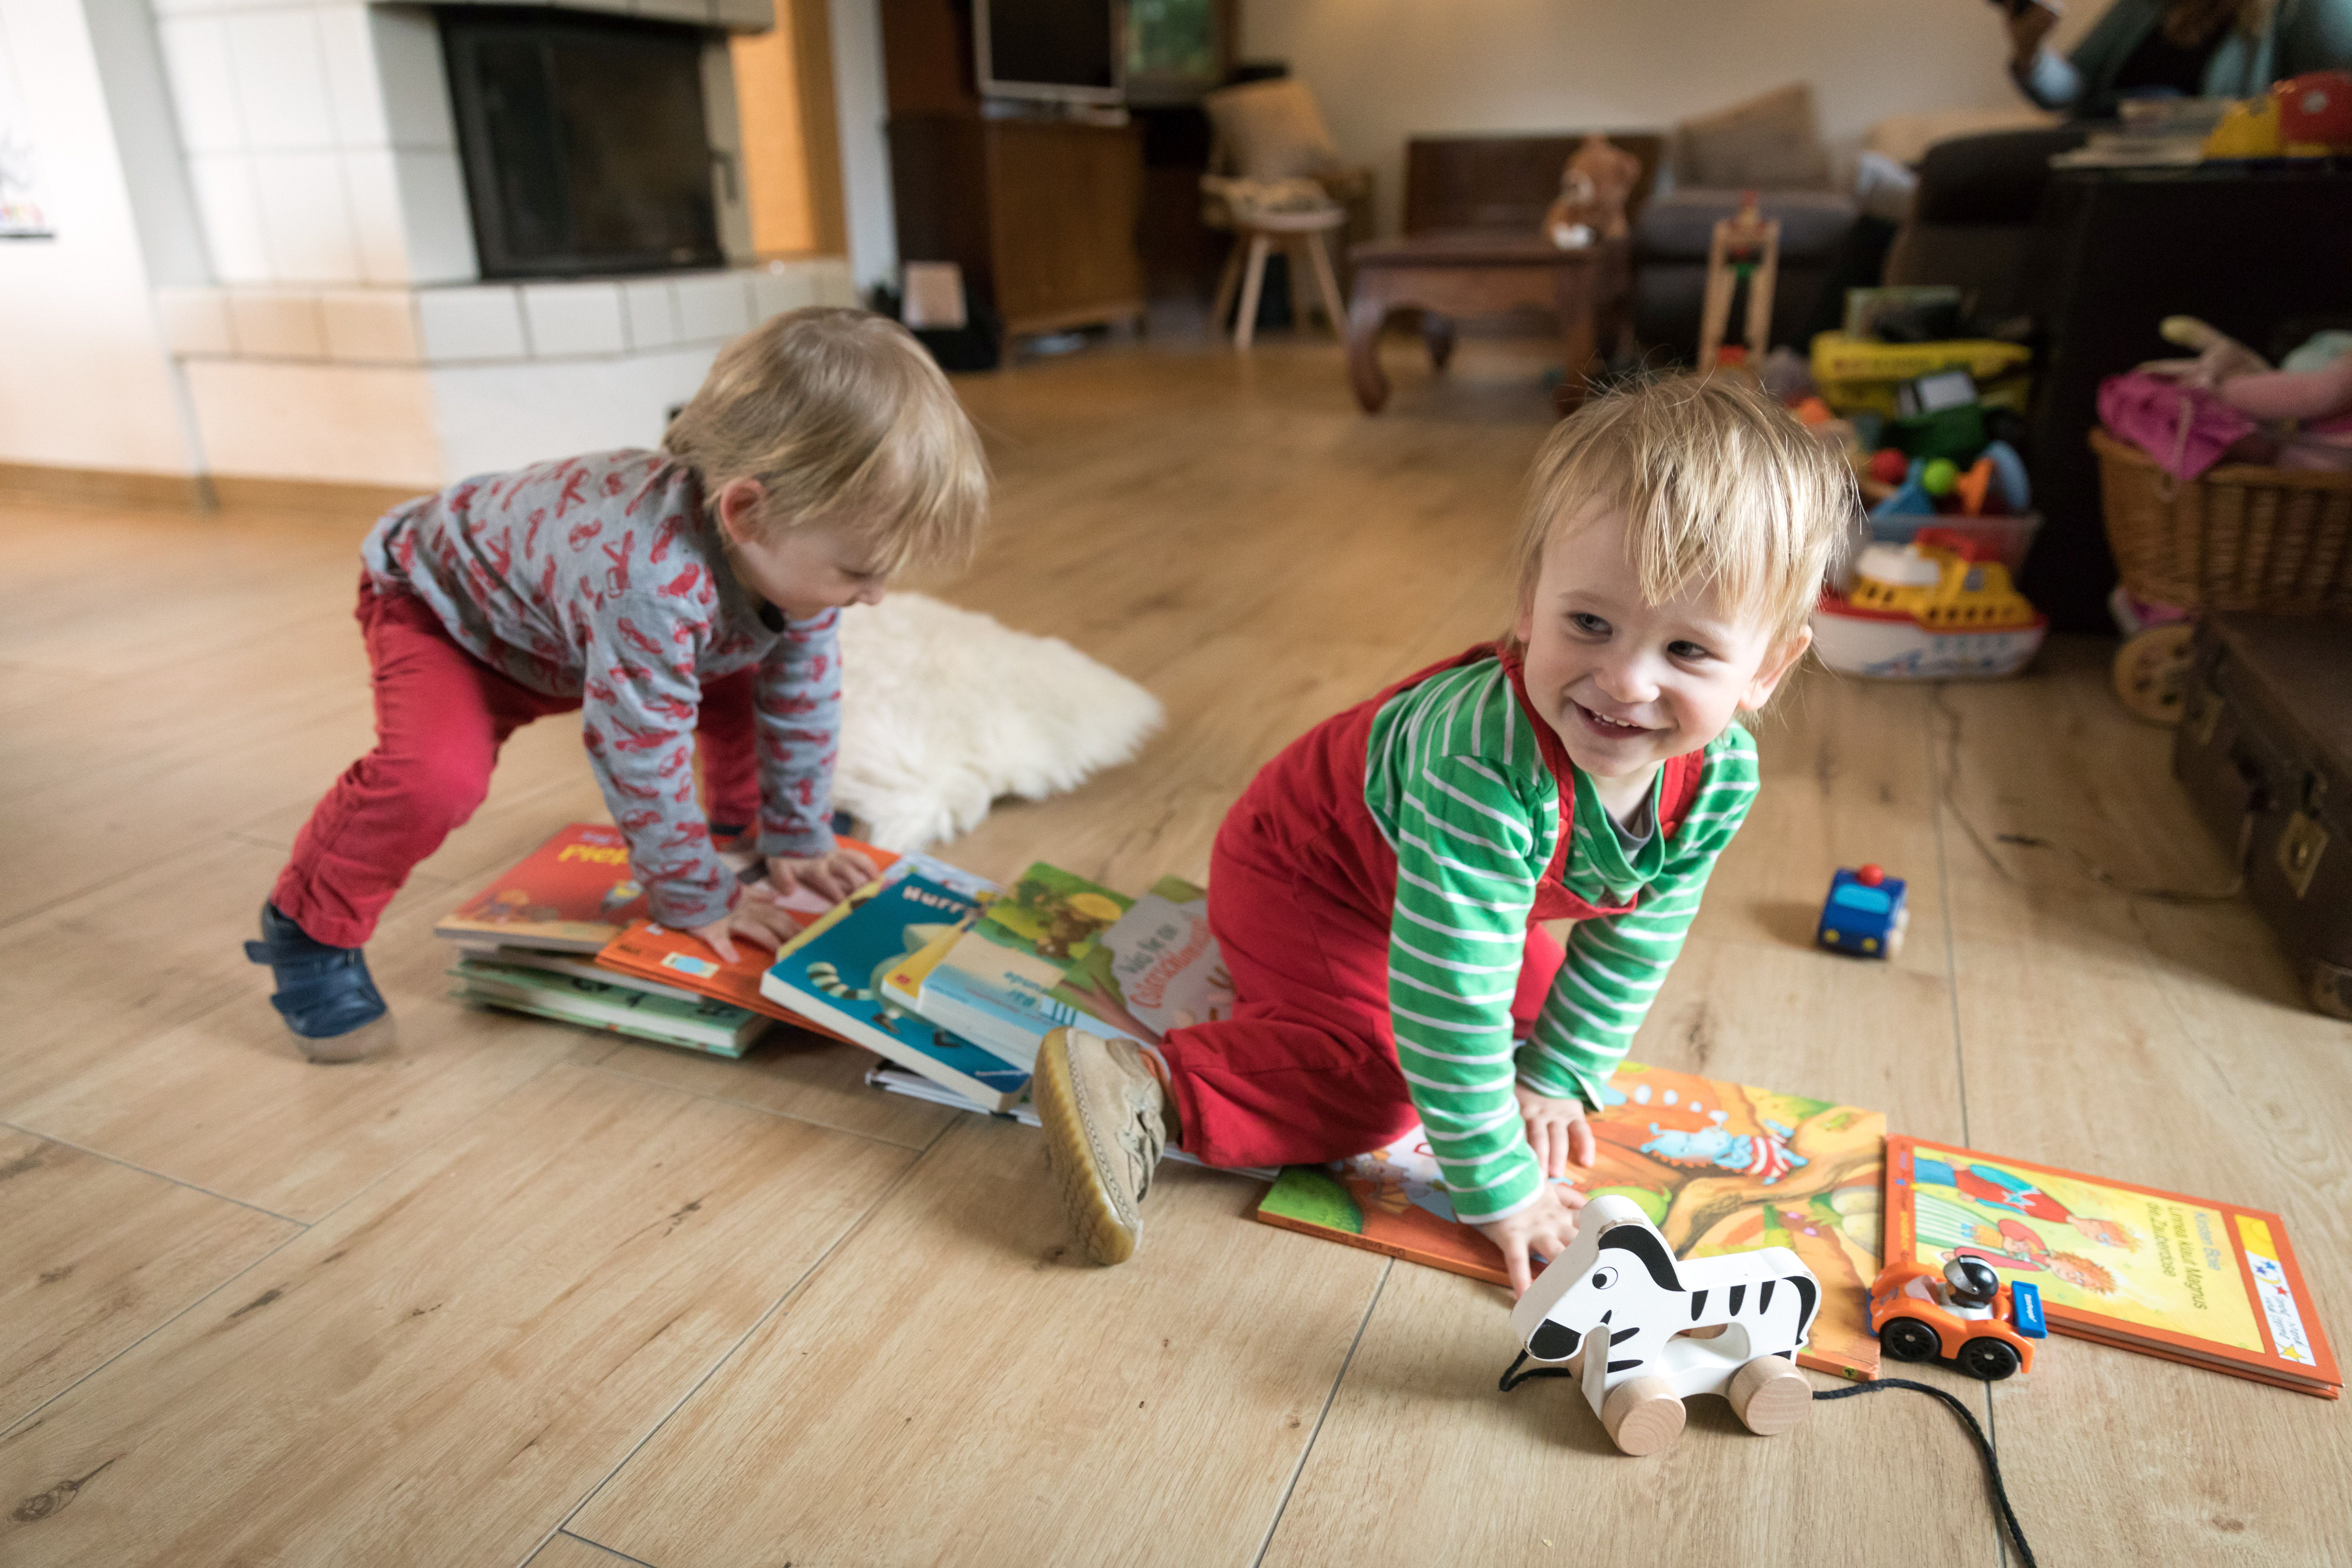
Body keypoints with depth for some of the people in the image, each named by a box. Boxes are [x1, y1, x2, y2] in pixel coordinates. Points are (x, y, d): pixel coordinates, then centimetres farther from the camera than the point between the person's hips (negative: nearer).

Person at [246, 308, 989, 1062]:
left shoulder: (789, 546, -22)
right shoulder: (653, 582, -48)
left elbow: (802, 696, -8)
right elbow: (641, 753, -37)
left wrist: (797, 837, -2)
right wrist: (695, 898, -24)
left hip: (575, 627, 7)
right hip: (438, 600, -7)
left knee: (742, 675, 4)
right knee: (437, 773, -30)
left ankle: (742, 818, 31)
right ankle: (308, 928, -5)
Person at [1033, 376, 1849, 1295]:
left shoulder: (1721, 775, -22)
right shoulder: (1485, 761, -45)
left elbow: (1635, 938, -5)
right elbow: (1451, 995, -39)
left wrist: (1556, 1074, -1)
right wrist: (1496, 1183, -29)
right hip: (1298, 870, -7)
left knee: (1540, 997, 25)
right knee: (1372, 1082, -24)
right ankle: (1142, 1091, -18)